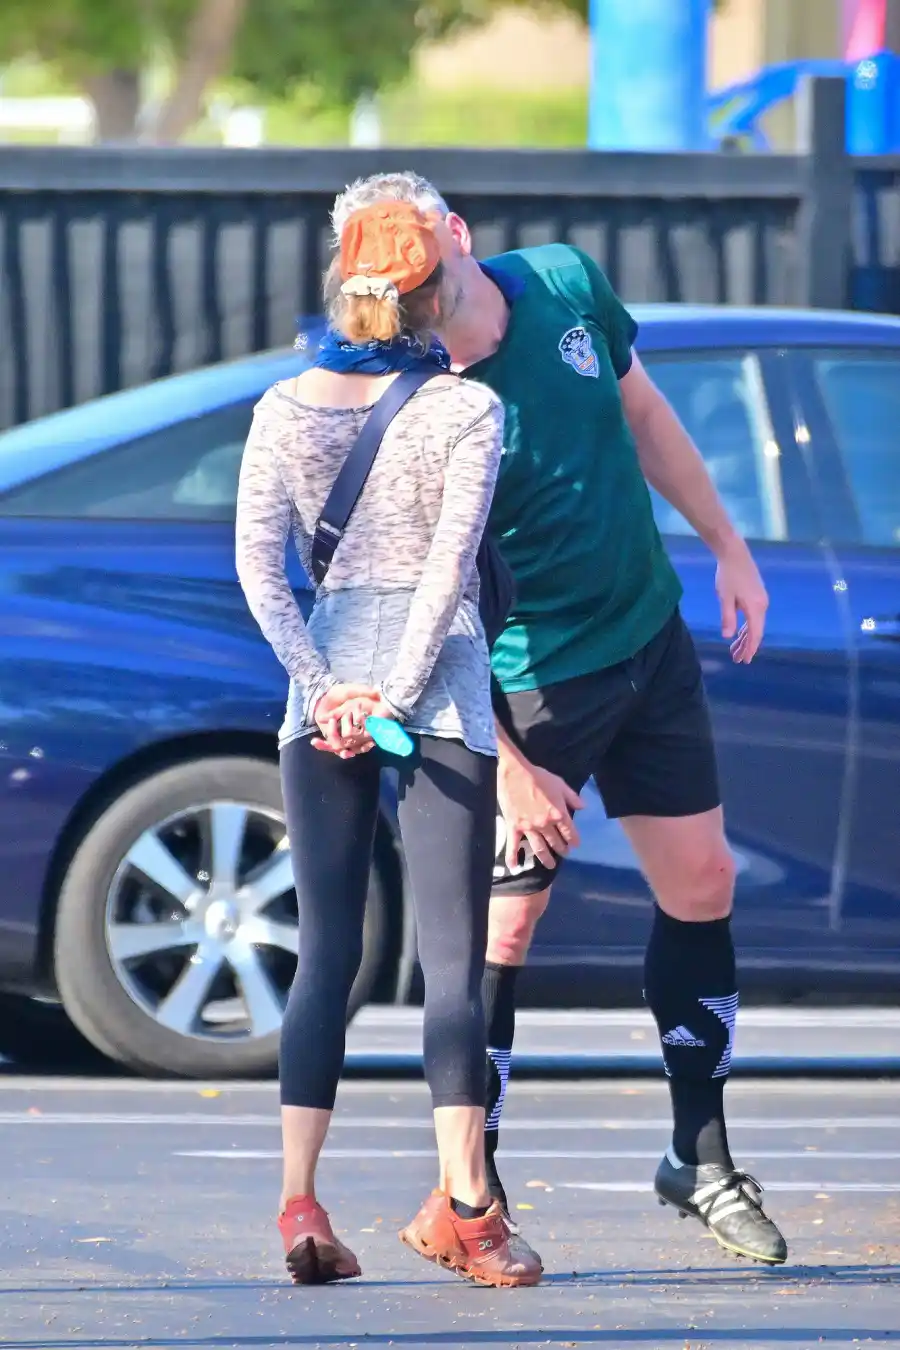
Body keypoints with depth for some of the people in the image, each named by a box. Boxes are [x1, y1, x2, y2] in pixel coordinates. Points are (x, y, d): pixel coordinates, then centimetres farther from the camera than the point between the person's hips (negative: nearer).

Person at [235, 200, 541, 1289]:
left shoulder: (286, 410, 5)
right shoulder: (466, 409, -4)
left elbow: (258, 559, -1)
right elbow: (451, 561, -10)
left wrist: (323, 686, -4)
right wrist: (398, 694, -9)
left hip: (326, 683, 3)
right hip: (438, 685, -3)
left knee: (326, 950, 6)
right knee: (453, 953, -3)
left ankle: (300, 1200, -3)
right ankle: (463, 1204, -11)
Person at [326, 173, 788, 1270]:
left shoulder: (566, 284, -5)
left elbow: (643, 416, 13)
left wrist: (727, 547, 14)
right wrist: (506, 767, -23)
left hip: (650, 639, 6)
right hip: (529, 684, -6)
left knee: (701, 886, 11)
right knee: (505, 922, -5)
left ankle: (703, 1160, 24)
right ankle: (470, 1191, 5)